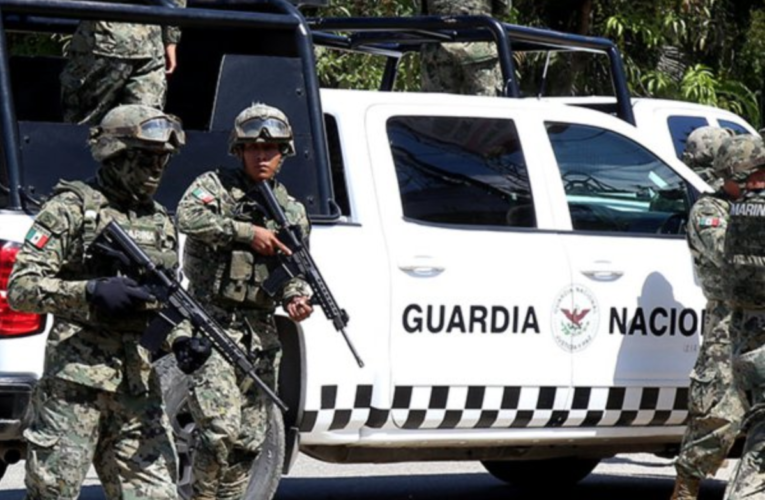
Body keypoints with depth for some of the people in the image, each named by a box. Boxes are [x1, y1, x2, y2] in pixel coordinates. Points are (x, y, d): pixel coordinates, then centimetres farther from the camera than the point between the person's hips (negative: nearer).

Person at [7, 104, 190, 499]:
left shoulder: (160, 221, 18)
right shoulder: (71, 209, -2)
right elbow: (20, 288, -9)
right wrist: (90, 293, -20)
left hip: (140, 384, 6)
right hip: (76, 379, -6)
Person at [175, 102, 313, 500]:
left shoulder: (292, 211, 16)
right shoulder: (216, 185, 1)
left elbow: (291, 271, 15)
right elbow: (189, 217, -20)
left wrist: (295, 298, -7)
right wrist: (249, 233, -21)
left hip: (260, 334, 6)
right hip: (212, 324, -5)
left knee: (250, 440, 7)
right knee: (221, 430, -19)